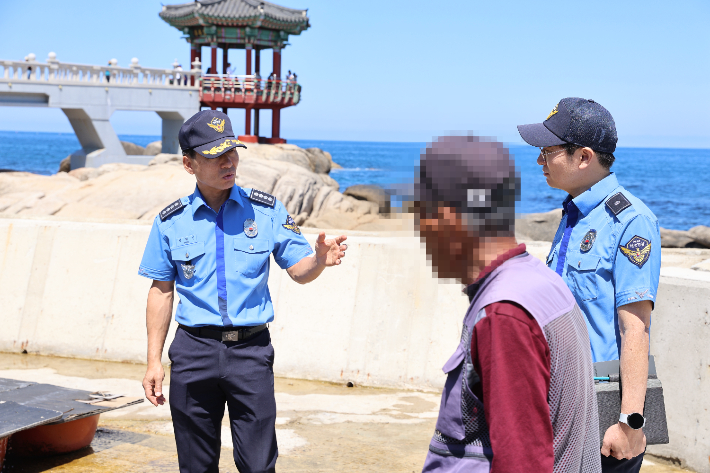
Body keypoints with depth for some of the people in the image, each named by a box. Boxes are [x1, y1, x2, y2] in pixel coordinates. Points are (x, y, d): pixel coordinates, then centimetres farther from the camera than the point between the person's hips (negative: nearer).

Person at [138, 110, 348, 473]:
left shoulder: (267, 210, 2)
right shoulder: (171, 221, 4)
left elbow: (298, 271, 3)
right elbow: (162, 292, 8)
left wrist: (319, 259, -21)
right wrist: (153, 361, 5)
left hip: (251, 350, -1)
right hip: (193, 351, 1)